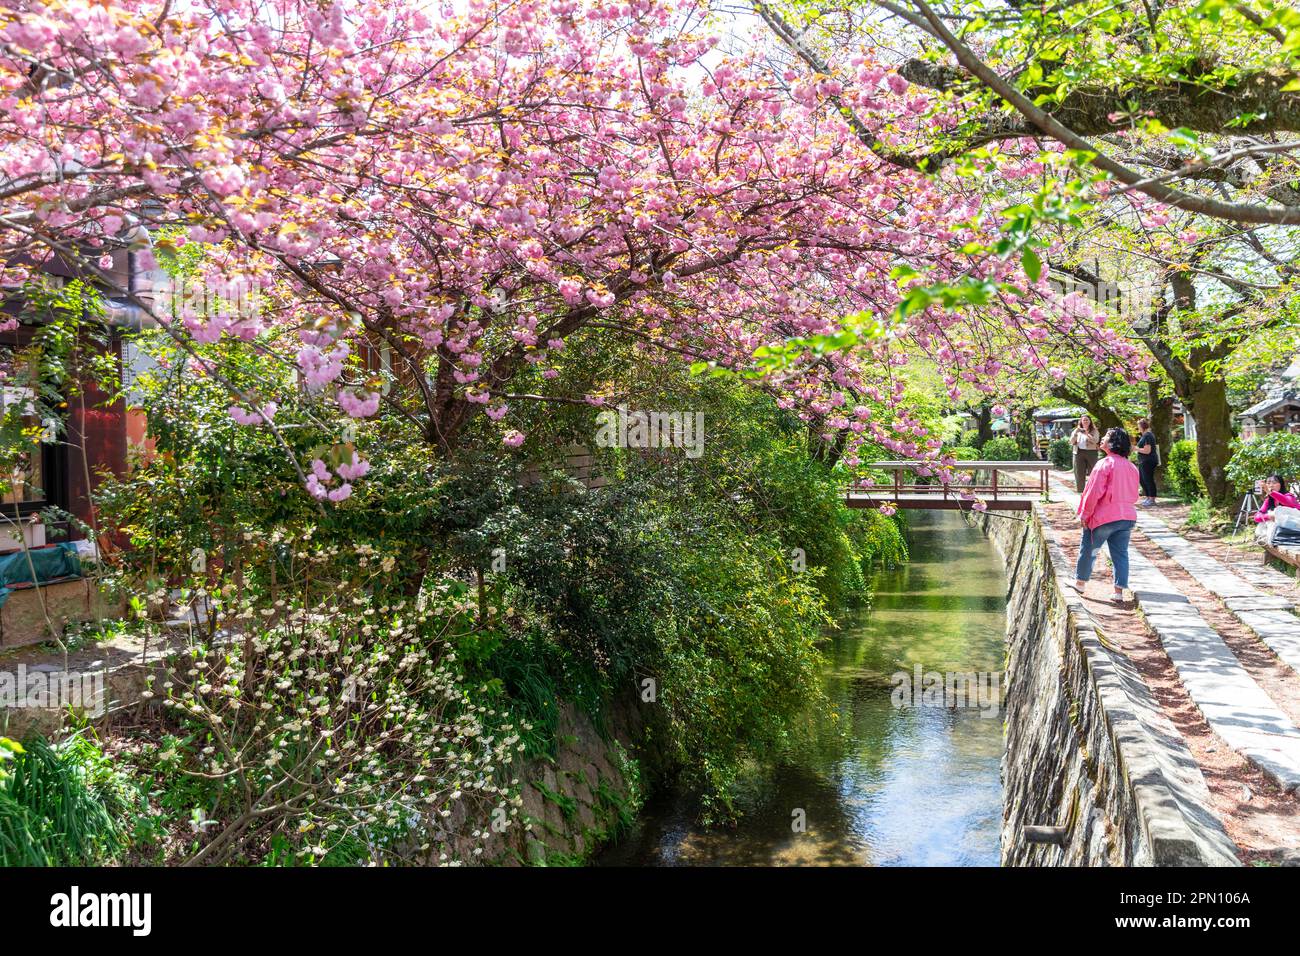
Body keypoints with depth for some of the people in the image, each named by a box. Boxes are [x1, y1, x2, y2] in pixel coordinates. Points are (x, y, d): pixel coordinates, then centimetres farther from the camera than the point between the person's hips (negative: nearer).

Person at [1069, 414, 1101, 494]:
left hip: (1091, 452, -2)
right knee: (1079, 473, 3)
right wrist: (1075, 432, -11)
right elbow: (1071, 442, 2)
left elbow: (1096, 440, -11)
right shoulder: (1077, 430, 12)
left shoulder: (1094, 431, 6)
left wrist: (1087, 434, -20)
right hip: (1079, 453, 2)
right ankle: (1080, 491, 10)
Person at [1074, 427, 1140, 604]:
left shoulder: (1105, 464, -15)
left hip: (1104, 517, -6)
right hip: (1128, 516, 6)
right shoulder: (1131, 467, 7)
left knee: (1088, 550, 12)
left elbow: (1094, 493, -15)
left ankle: (1080, 582, 25)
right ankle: (1119, 591, 4)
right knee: (1121, 554, 8)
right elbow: (1134, 495, 13)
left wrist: (1085, 515, -7)